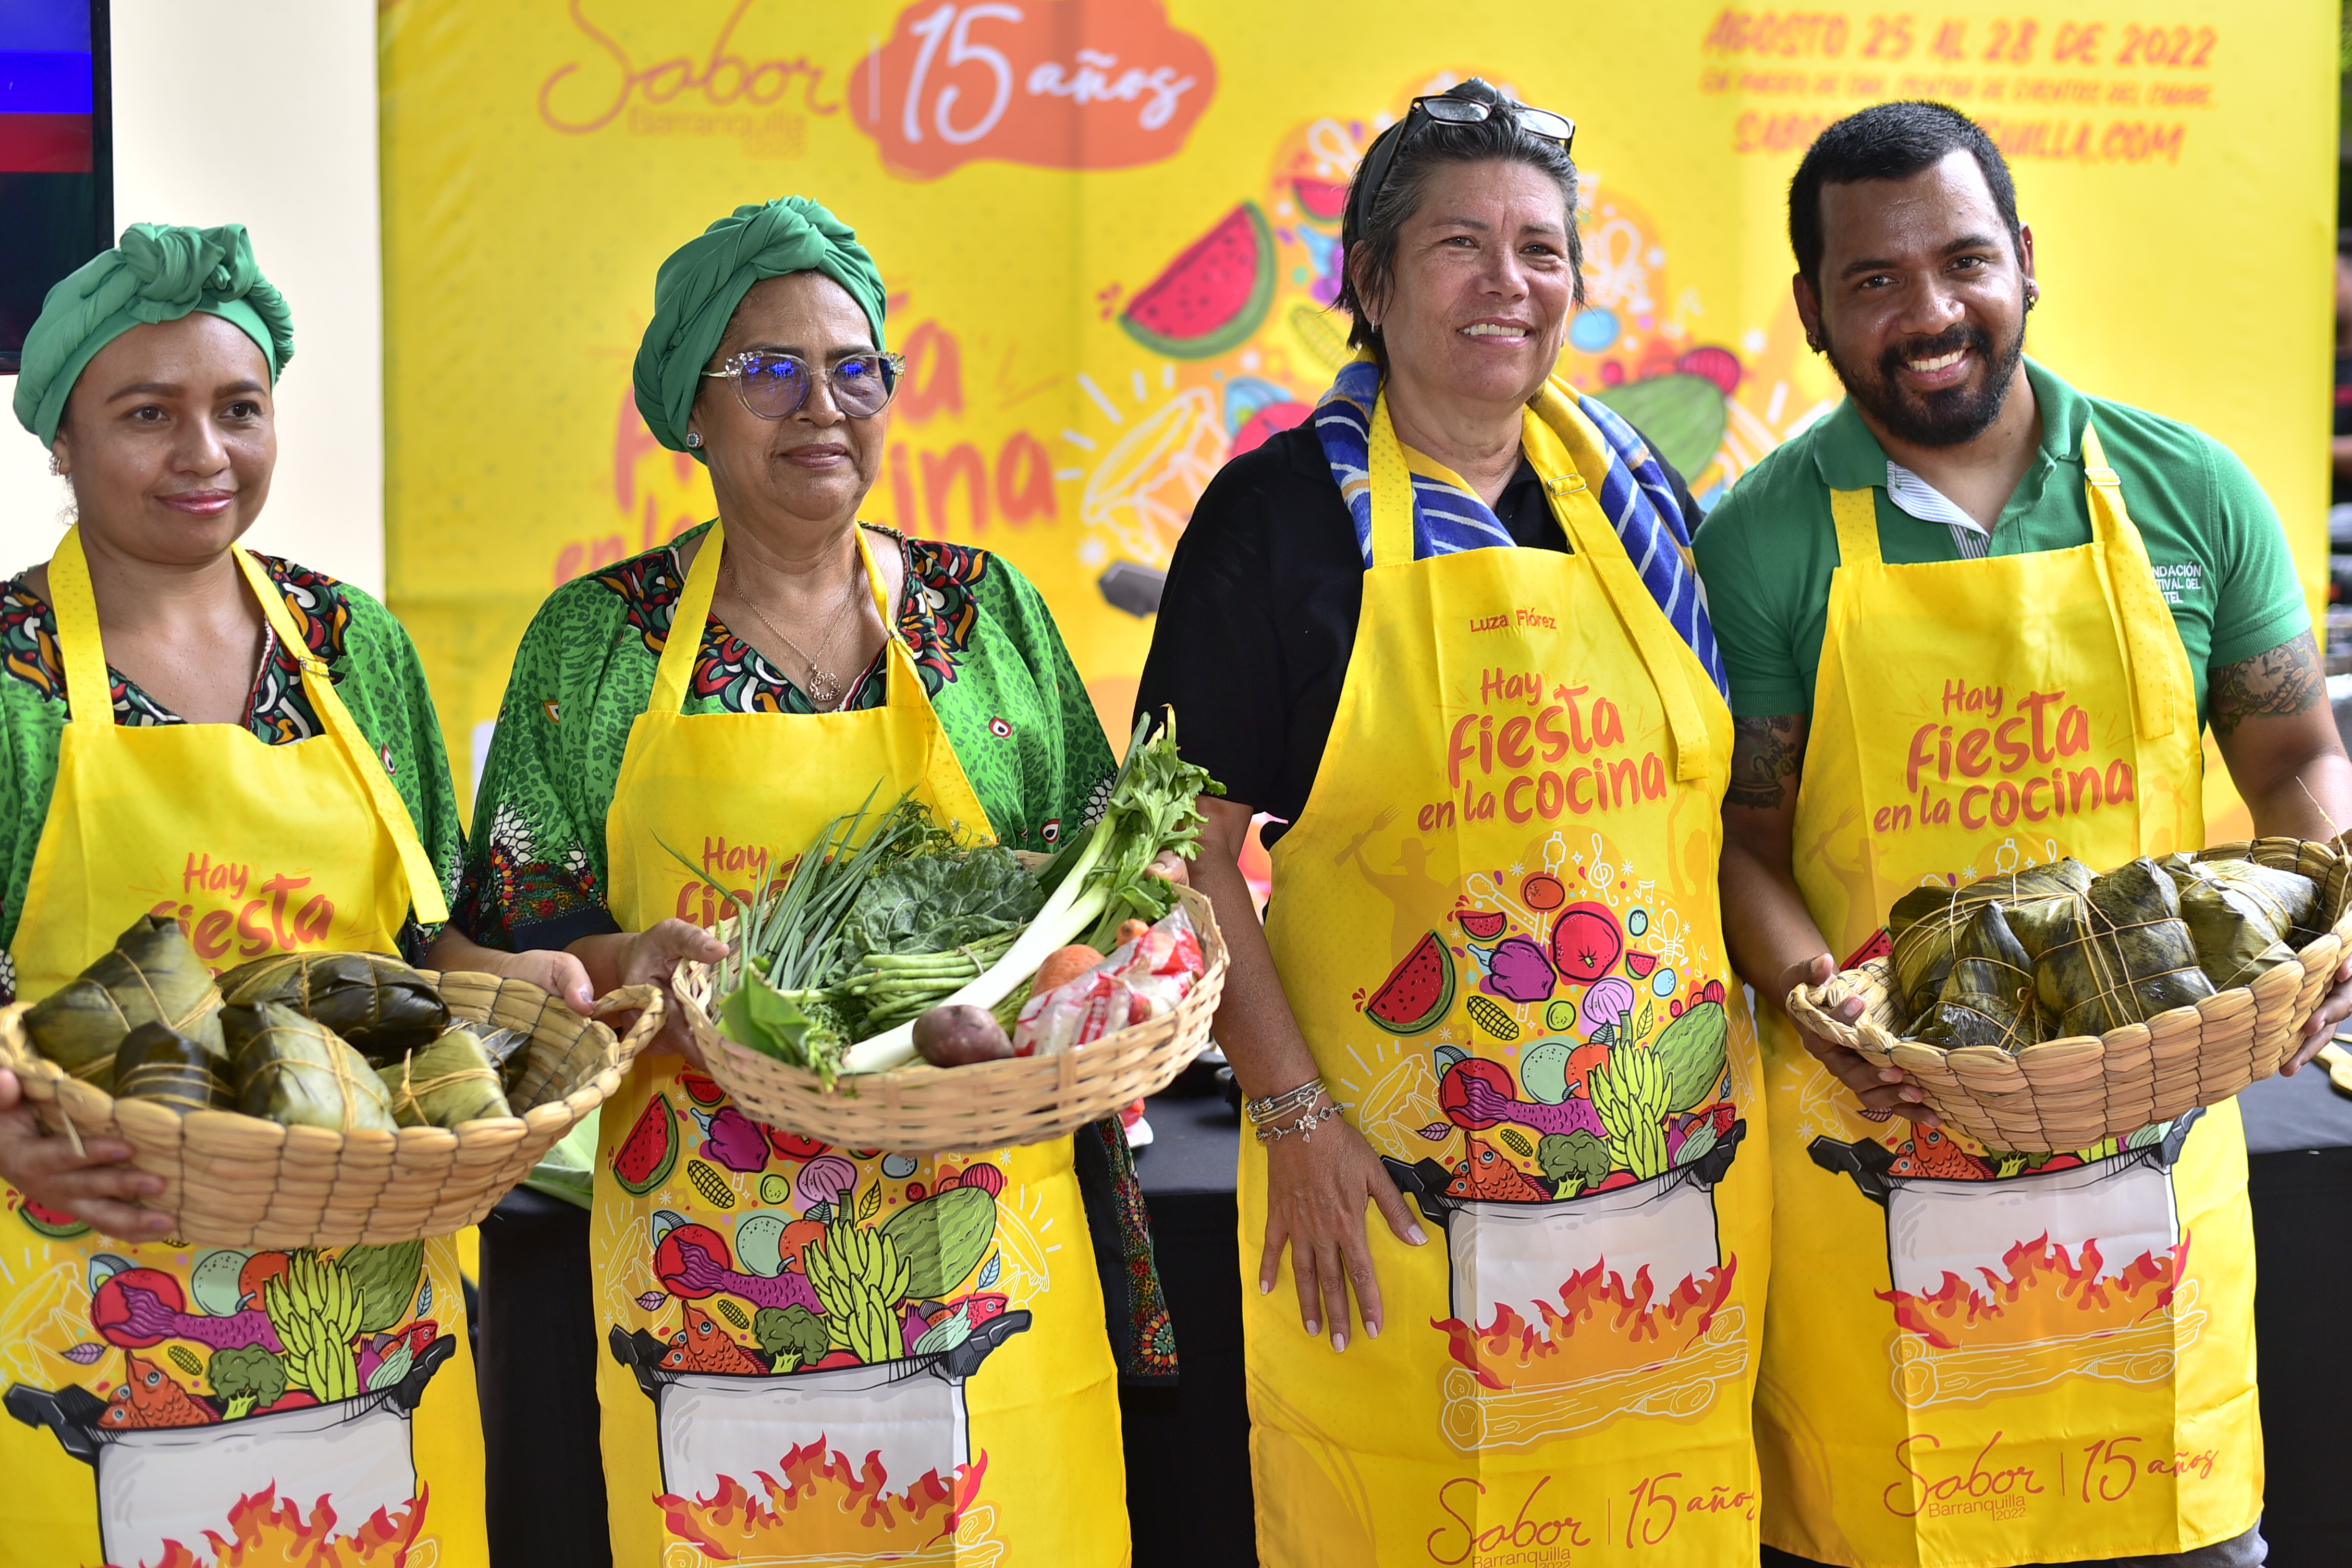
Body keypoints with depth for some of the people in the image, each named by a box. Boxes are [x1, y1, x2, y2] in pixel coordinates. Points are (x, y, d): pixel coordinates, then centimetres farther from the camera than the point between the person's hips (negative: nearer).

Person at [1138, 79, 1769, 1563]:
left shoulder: (1633, 492, 8)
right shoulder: (1284, 510, -5)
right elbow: (1191, 848, -6)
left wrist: (1769, 1037, 9)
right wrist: (1295, 1117, -11)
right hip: (1396, 1204, -4)